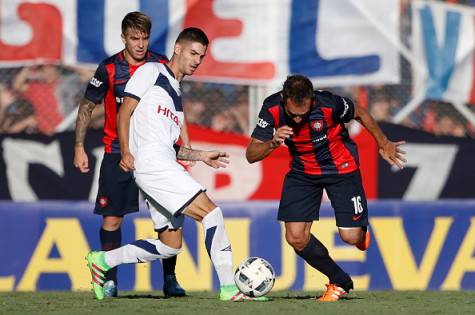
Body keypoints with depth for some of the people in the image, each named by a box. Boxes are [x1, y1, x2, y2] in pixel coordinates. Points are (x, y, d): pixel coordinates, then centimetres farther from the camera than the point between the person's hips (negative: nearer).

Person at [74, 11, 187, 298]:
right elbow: (87, 108, 4)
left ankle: (170, 279, 2)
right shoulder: (109, 69, -3)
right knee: (112, 218, -2)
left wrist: (185, 145, 4)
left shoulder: (161, 65, 1)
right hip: (118, 153, -1)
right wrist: (79, 148, -1)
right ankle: (110, 280, 9)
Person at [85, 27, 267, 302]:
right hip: (151, 164, -9)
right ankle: (229, 288, -17)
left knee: (171, 245, 9)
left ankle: (102, 261, 20)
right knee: (211, 212, -16)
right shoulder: (151, 72, 3)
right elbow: (124, 113, -3)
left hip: (164, 167, 9)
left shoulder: (177, 93, 27)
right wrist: (126, 152, -15)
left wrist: (201, 155, 16)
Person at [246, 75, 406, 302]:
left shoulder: (329, 104, -30)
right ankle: (339, 281, 13)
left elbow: (359, 113, -7)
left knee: (350, 237, -9)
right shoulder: (272, 108, -23)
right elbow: (251, 155, -20)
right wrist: (273, 143, -41)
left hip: (341, 167, -3)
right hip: (302, 171, 3)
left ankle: (360, 228, 32)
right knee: (295, 238, -10)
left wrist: (383, 144, 5)